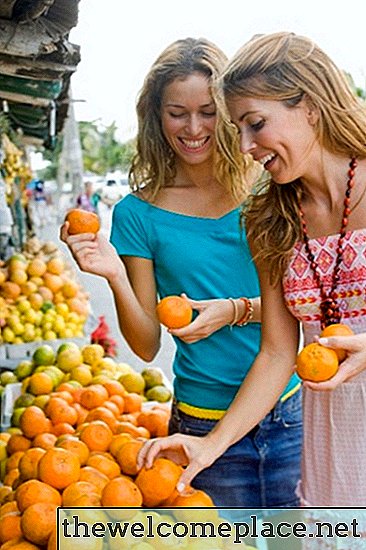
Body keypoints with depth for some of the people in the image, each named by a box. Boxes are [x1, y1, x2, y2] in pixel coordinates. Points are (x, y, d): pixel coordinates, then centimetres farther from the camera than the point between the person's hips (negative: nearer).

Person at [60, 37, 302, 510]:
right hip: (205, 425, -1)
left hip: (291, 413, 1)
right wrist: (115, 276, -19)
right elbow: (147, 345, -3)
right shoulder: (138, 213, -3)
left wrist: (237, 310, -17)